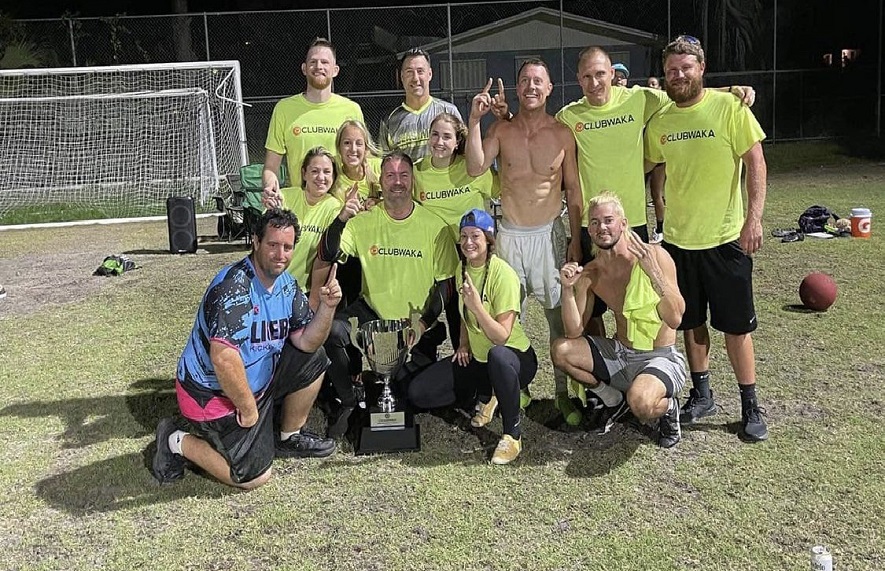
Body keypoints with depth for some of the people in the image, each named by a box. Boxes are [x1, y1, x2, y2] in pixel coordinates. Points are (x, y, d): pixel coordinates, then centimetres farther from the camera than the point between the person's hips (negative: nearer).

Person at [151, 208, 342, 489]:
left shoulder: (287, 284, 1)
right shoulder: (234, 286, -27)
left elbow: (306, 342, -3)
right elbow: (224, 358, -33)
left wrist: (327, 307, -20)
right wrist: (248, 408, -22)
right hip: (213, 395, -8)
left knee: (314, 360, 2)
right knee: (255, 476, -8)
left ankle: (289, 437, 17)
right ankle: (177, 442, 8)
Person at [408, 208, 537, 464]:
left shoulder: (503, 275, -21)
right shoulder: (463, 268, 2)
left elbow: (502, 337, -25)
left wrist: (477, 306, -38)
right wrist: (463, 343, 3)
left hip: (514, 357, -7)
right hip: (475, 357, 7)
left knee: (497, 355, -44)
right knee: (418, 393, -8)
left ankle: (512, 434, -22)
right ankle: (485, 395, 12)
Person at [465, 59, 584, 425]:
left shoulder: (562, 134, 1)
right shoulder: (501, 130, 2)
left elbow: (573, 189, 4)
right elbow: (475, 168, -12)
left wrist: (576, 239, 1)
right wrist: (474, 121, -17)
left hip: (550, 234, -1)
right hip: (509, 235, 1)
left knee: (561, 315, -1)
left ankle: (564, 391, 9)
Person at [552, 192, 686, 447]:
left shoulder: (655, 256, -16)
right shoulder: (590, 274, -2)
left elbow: (674, 319, -24)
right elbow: (574, 332, -6)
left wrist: (654, 272, -33)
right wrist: (568, 288, -19)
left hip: (661, 359, -6)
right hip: (618, 354, 6)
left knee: (640, 403, -36)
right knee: (560, 351, -12)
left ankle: (668, 407, 4)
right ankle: (614, 400, 12)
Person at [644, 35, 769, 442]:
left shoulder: (729, 107, -8)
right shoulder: (659, 121, 3)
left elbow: (755, 163, -9)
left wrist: (754, 217, -16)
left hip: (725, 238, -4)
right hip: (677, 238, 4)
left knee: (736, 326, 3)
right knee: (691, 321, 15)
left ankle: (750, 406, 17)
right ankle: (701, 394, 31)